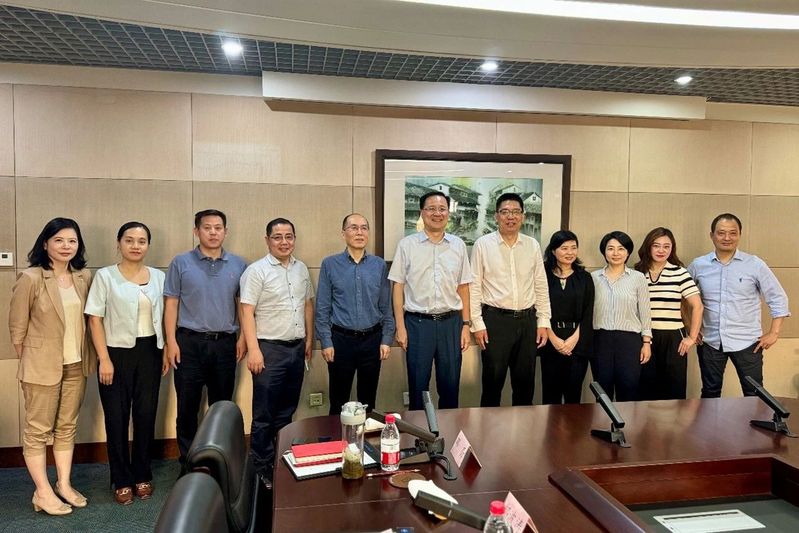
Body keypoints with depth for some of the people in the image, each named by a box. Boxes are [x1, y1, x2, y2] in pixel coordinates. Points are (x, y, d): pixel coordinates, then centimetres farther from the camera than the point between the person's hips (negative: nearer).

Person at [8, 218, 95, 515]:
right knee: (38, 430, 7)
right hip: (42, 366, -4)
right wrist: (28, 362, 1)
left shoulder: (85, 277, 0)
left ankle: (64, 485, 27)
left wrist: (90, 357, 6)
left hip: (76, 365, 5)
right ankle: (43, 493, 19)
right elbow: (17, 326, -6)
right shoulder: (30, 279, -13)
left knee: (67, 427, 14)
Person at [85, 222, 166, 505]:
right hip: (117, 352, -2)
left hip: (150, 352, 3)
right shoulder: (105, 276, -3)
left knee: (146, 414, 9)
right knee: (117, 417, 6)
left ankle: (142, 475, 25)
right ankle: (122, 480, 21)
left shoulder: (158, 277, 6)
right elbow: (95, 319, -6)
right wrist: (104, 359, -11)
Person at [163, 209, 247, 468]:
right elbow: (171, 304, 0)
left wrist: (243, 337, 1)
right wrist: (171, 341, -6)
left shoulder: (238, 265, 5)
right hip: (190, 343, -1)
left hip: (225, 344, 2)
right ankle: (188, 463, 21)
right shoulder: (181, 263, 0)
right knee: (187, 407, 7)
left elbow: (243, 303, 8)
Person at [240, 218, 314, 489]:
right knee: (264, 414, 3)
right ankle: (263, 468, 16)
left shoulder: (301, 269, 9)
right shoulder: (257, 271, -9)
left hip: (297, 347, 6)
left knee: (287, 411, 16)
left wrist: (309, 339, 14)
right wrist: (253, 349, -18)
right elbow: (247, 313, -13)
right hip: (269, 348, -6)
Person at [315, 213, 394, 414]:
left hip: (372, 339, 2)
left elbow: (386, 306, 6)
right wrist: (326, 342, -6)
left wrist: (387, 339, 1)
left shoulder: (379, 265, 2)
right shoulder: (330, 264, -3)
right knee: (338, 402, 9)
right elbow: (322, 308, -2)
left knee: (368, 400, 14)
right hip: (341, 339, -1)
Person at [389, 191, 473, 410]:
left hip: (451, 322, 2)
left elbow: (463, 287, 9)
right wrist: (400, 327, -5)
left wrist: (466, 325, 4)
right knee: (418, 386, 8)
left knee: (450, 386, 10)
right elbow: (398, 286, -1)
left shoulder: (458, 245, 7)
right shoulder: (407, 244, -1)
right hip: (417, 322, -2)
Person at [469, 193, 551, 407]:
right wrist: (477, 324, -7)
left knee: (525, 381, 12)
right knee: (493, 381, 5)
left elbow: (541, 286, 10)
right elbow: (474, 286, -3)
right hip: (495, 319, -3)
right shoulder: (483, 244, -3)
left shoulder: (533, 245, 7)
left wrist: (543, 321, 6)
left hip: (527, 320, 3)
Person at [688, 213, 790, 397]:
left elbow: (778, 298, 0)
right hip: (710, 341, 2)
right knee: (710, 393, 13)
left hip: (747, 342, -1)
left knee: (754, 394, 7)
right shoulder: (698, 265, 0)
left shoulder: (755, 264, -4)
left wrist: (774, 333, -4)